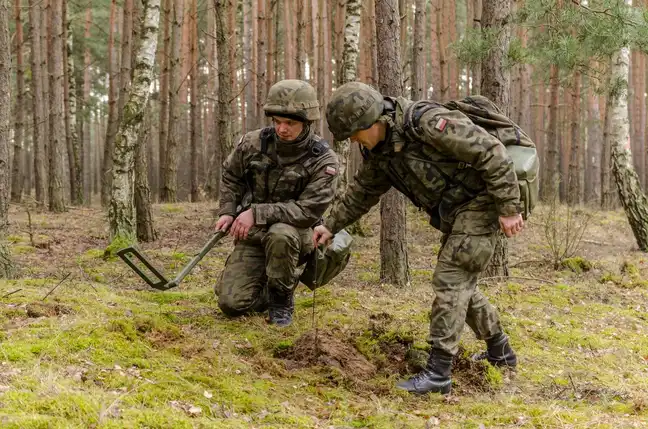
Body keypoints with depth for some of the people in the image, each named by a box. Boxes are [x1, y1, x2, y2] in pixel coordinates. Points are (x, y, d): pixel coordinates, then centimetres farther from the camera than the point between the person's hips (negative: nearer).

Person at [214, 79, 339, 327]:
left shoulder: (323, 161, -17)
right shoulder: (254, 144, -6)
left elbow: (309, 210, -24)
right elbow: (230, 176, 14)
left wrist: (257, 213, -27)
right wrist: (227, 212, 1)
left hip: (295, 233, -3)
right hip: (251, 234, 3)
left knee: (280, 234, -40)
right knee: (232, 304, -12)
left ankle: (282, 300, -13)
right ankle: (267, 291, 23)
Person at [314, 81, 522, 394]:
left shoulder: (428, 123, -28)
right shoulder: (380, 148, -1)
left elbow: (491, 152, -27)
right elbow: (363, 191, 17)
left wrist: (509, 209, -24)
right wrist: (331, 225, 16)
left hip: (480, 202, -9)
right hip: (454, 212, 9)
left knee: (449, 280, -13)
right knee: (459, 283, 17)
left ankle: (438, 372, -11)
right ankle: (500, 351, 34)